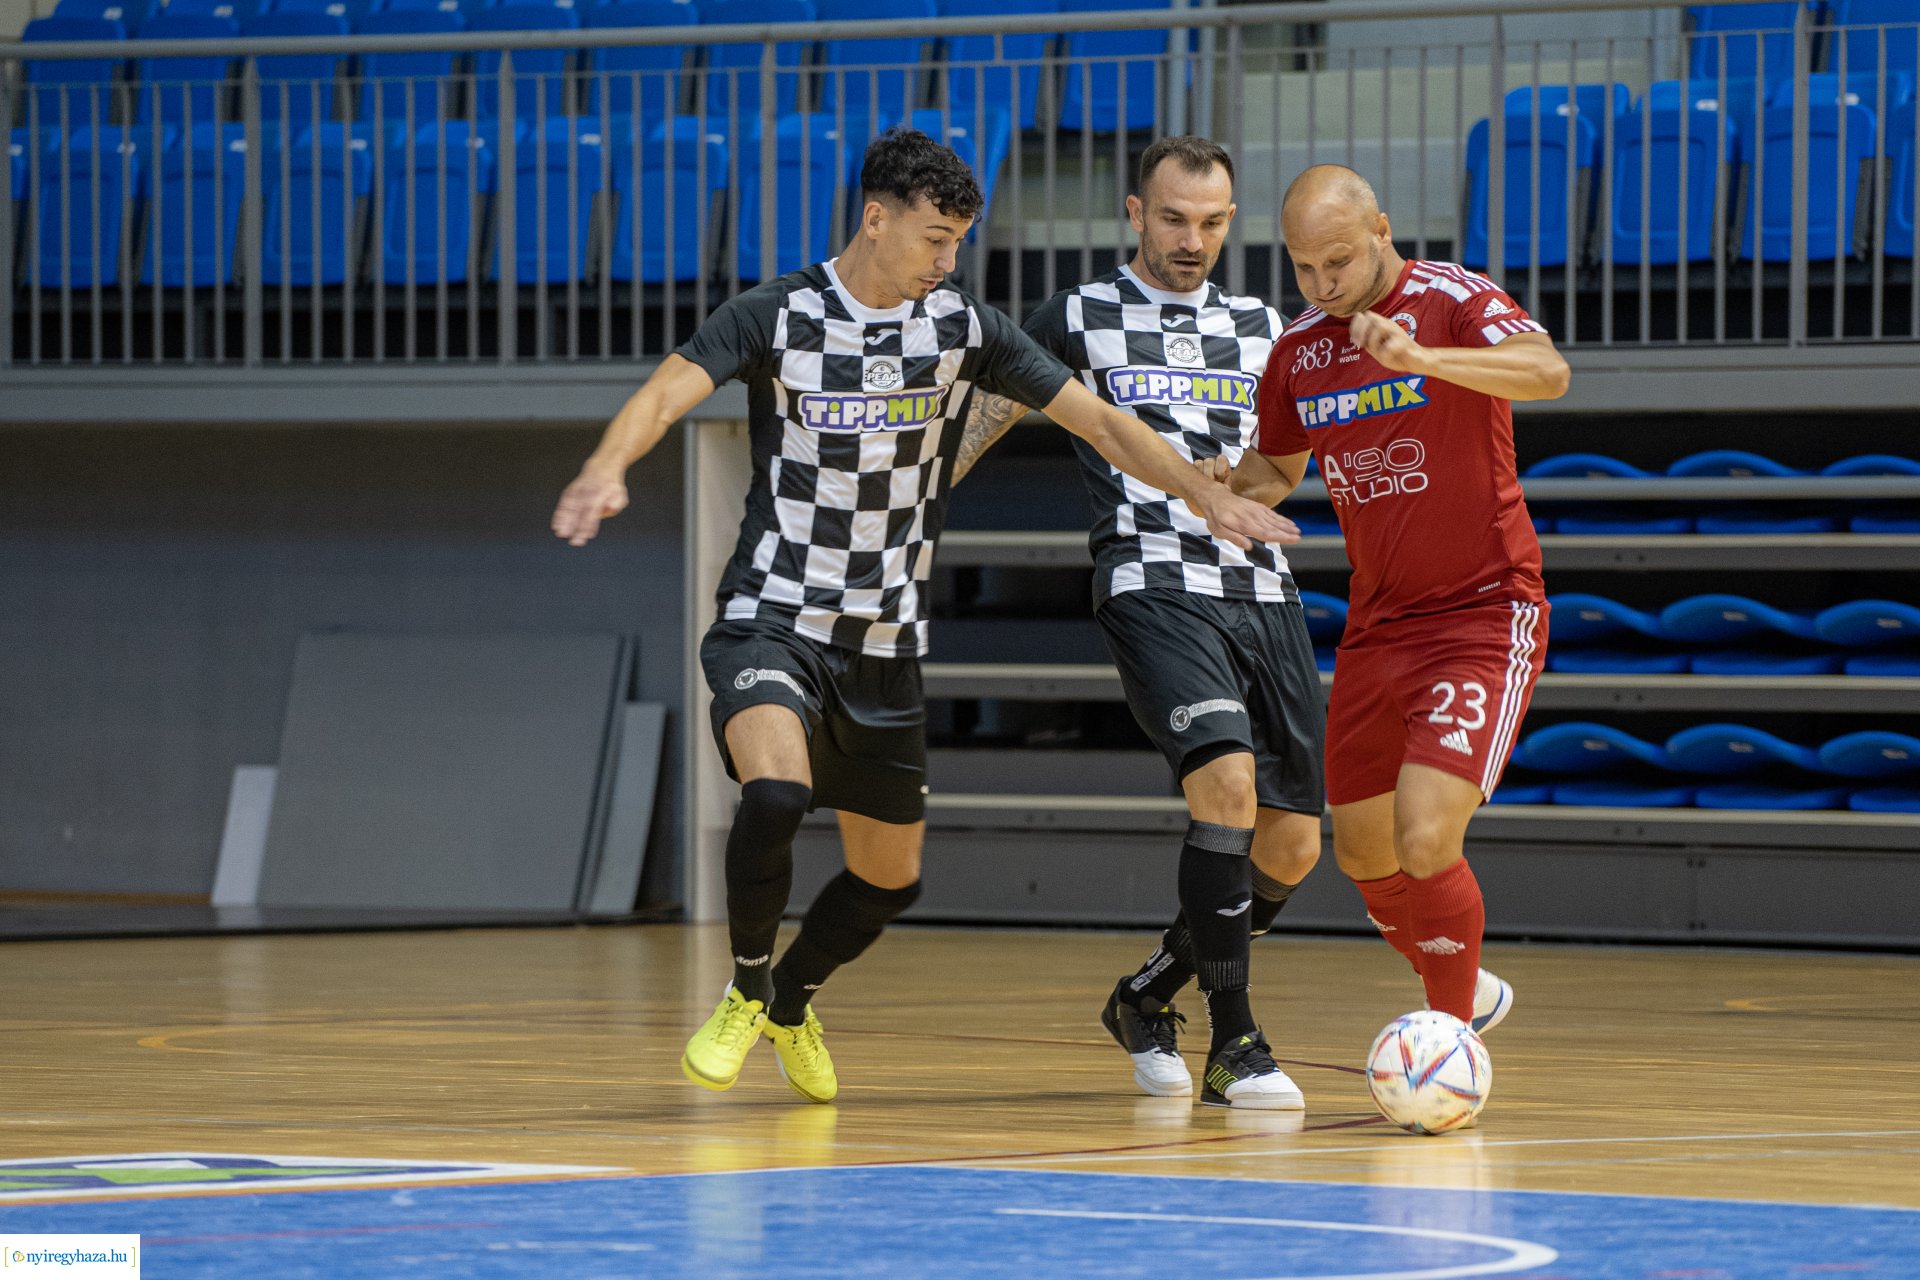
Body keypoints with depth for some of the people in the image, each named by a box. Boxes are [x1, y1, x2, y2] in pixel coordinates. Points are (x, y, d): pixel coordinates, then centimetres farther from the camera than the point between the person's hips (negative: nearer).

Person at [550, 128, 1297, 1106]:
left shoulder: (962, 327, 0)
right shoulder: (779, 317, -11)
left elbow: (1094, 418, 5)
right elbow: (667, 391, -24)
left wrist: (1206, 495, -4)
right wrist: (607, 467, -45)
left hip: (886, 642, 5)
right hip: (772, 620, -5)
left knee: (889, 877, 11)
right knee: (774, 793, -30)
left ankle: (790, 1001, 41)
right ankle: (743, 995, -5)